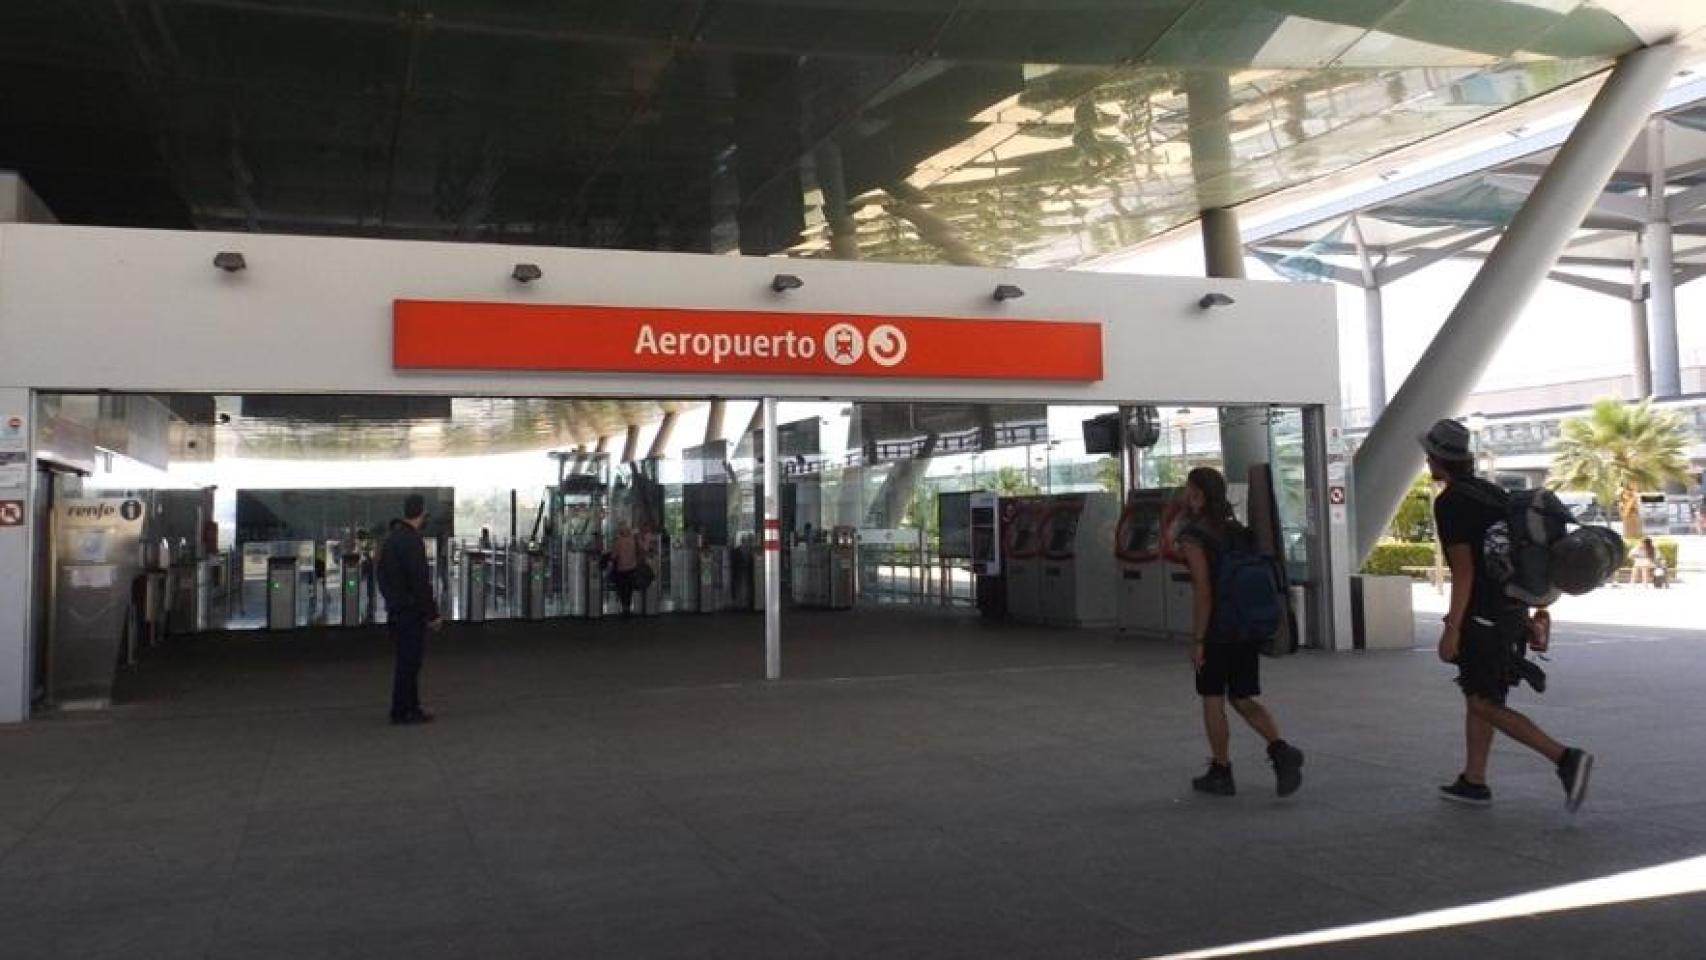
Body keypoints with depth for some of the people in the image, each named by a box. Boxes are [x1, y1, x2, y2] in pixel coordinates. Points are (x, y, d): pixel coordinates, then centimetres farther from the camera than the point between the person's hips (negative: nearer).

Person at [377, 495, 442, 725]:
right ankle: (403, 712, 2)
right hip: (410, 611, -10)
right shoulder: (412, 540, -19)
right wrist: (432, 614, -17)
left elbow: (382, 576, 19)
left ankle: (409, 708, 23)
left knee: (408, 660, 16)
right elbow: (420, 581, -21)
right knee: (409, 661, -3)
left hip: (395, 609, 10)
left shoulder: (392, 538, 12)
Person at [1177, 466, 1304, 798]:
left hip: (1215, 633, -6)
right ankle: (1282, 752, -7)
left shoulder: (1193, 536, -12)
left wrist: (1197, 640, -15)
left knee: (1213, 700, 8)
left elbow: (1203, 590, -19)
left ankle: (1221, 773, 15)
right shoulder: (1237, 530, 10)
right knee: (1243, 700, 13)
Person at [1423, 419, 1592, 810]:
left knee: (1484, 705, -4)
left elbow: (1463, 569, -20)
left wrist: (1451, 629, -18)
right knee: (1476, 696, 17)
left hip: (1483, 616, -9)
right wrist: (1539, 614, 19)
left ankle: (1566, 759, -16)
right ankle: (1473, 782, 20)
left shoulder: (1448, 503, -15)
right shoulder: (1492, 493, 12)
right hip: (1512, 610, 9)